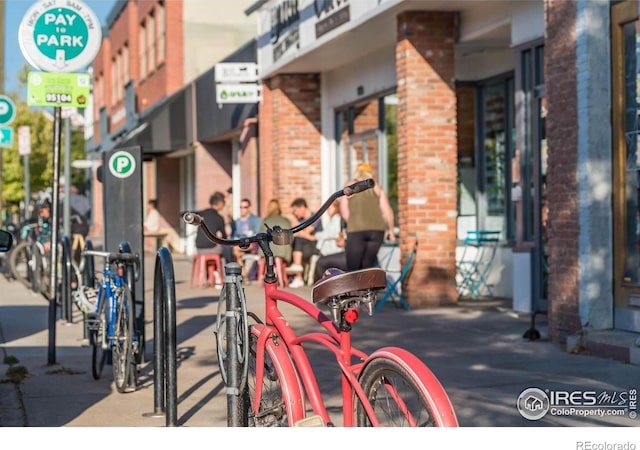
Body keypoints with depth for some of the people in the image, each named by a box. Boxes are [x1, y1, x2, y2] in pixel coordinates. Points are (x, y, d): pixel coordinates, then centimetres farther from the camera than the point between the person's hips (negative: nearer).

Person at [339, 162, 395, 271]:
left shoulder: (348, 187, 10)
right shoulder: (377, 188, 13)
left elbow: (344, 212, 5)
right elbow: (387, 211, 7)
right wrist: (390, 230, 16)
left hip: (356, 230, -2)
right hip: (377, 229, 2)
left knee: (353, 269, -1)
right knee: (367, 267, 12)